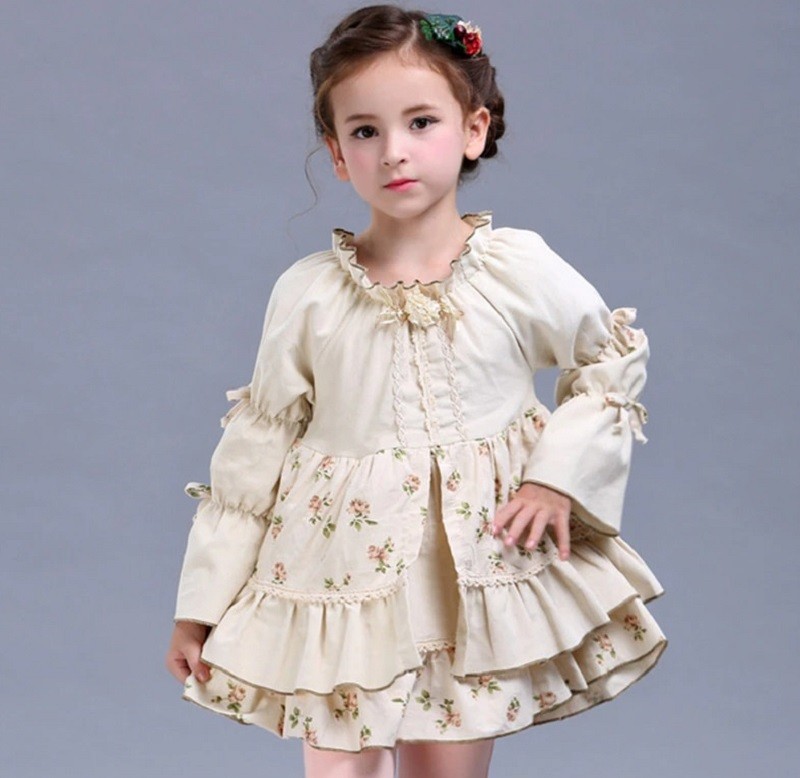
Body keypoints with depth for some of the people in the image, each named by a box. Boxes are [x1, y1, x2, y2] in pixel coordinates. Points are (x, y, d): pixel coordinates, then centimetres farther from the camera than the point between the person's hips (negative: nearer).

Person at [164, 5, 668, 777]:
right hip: (340, 578, 0)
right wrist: (201, 604, 4)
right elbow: (257, 449, 2)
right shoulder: (306, 293, -6)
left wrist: (562, 474, -5)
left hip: (481, 572, 0)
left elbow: (615, 360, 10)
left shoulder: (520, 270, -7)